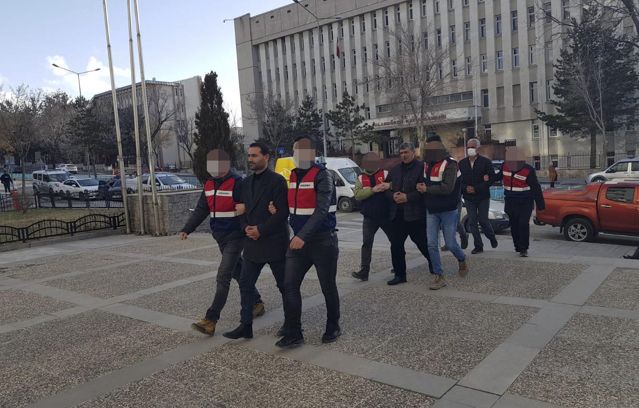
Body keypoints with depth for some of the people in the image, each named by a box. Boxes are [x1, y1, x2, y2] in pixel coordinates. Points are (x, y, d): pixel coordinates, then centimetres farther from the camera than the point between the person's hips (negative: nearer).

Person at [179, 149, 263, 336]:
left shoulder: (236, 183, -15)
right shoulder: (209, 184, 8)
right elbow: (201, 210, 11)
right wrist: (186, 230, 3)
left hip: (235, 236, -8)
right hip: (220, 237, 8)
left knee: (223, 276, -9)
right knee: (238, 272, 18)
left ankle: (211, 320, -7)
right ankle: (257, 303, 36)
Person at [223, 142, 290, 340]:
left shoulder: (277, 181, -10)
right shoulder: (246, 182, 12)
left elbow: (282, 212, -16)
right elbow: (243, 209, 14)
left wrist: (261, 230, -17)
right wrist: (246, 227, -5)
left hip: (274, 242, -6)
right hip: (252, 242, 6)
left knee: (284, 285, 8)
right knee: (245, 284, 5)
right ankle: (246, 325, 14)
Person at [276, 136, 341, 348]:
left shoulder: (322, 175, -13)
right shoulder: (293, 176, 11)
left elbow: (322, 210, -22)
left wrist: (303, 236, -29)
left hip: (322, 240, -6)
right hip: (299, 239, 6)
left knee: (328, 286, 8)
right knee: (289, 285, 0)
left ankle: (333, 327, 28)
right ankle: (293, 333, 9)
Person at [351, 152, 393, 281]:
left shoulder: (386, 174, -1)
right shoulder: (361, 178, 5)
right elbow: (357, 195, -9)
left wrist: (389, 185, -31)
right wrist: (373, 189, -22)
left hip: (386, 216, 0)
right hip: (369, 218, 1)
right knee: (367, 243, -4)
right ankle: (364, 270, -2)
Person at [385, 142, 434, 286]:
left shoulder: (421, 167, -6)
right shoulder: (394, 170, 14)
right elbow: (387, 189, 14)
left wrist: (407, 197, -18)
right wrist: (393, 196, -6)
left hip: (415, 214, -5)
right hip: (397, 214, 6)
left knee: (423, 243, 6)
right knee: (396, 245, 5)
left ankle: (434, 266, 32)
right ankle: (399, 274, 16)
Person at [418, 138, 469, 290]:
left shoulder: (450, 164, -16)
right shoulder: (427, 164, 5)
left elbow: (447, 187, -26)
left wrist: (427, 189, -20)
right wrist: (420, 186, -7)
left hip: (448, 211, -5)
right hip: (431, 211, 5)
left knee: (450, 244, 3)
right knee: (431, 245, -1)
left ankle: (462, 260, 36)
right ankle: (438, 276, 9)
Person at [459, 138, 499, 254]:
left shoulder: (486, 162, -5)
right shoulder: (462, 163, 5)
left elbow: (491, 178, -10)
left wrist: (476, 188, -17)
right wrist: (465, 188, -14)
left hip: (483, 197, -3)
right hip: (468, 198, 3)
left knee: (483, 220, 0)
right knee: (472, 222, 2)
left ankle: (492, 238, 29)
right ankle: (478, 246, 12)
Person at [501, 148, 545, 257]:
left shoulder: (528, 170, -17)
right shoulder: (505, 166, -4)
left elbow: (536, 188, -12)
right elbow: (500, 176, 20)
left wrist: (540, 205, -10)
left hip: (526, 203, -4)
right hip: (511, 202, 4)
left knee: (523, 224, -14)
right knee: (514, 225, 8)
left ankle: (523, 249, -8)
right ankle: (518, 246, 26)